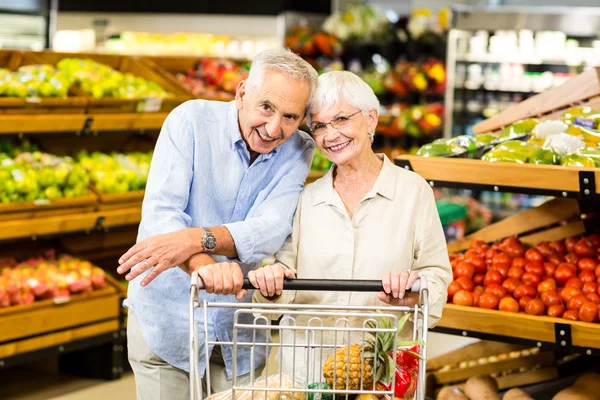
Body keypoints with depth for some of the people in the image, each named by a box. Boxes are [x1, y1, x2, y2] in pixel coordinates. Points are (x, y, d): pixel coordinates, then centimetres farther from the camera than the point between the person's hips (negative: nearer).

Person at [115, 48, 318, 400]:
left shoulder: (298, 151, -5)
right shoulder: (191, 120, -12)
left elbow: (271, 229, -22)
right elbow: (160, 212, -24)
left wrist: (196, 239, -39)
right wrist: (205, 265, -43)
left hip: (238, 322, 2)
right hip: (166, 317, -2)